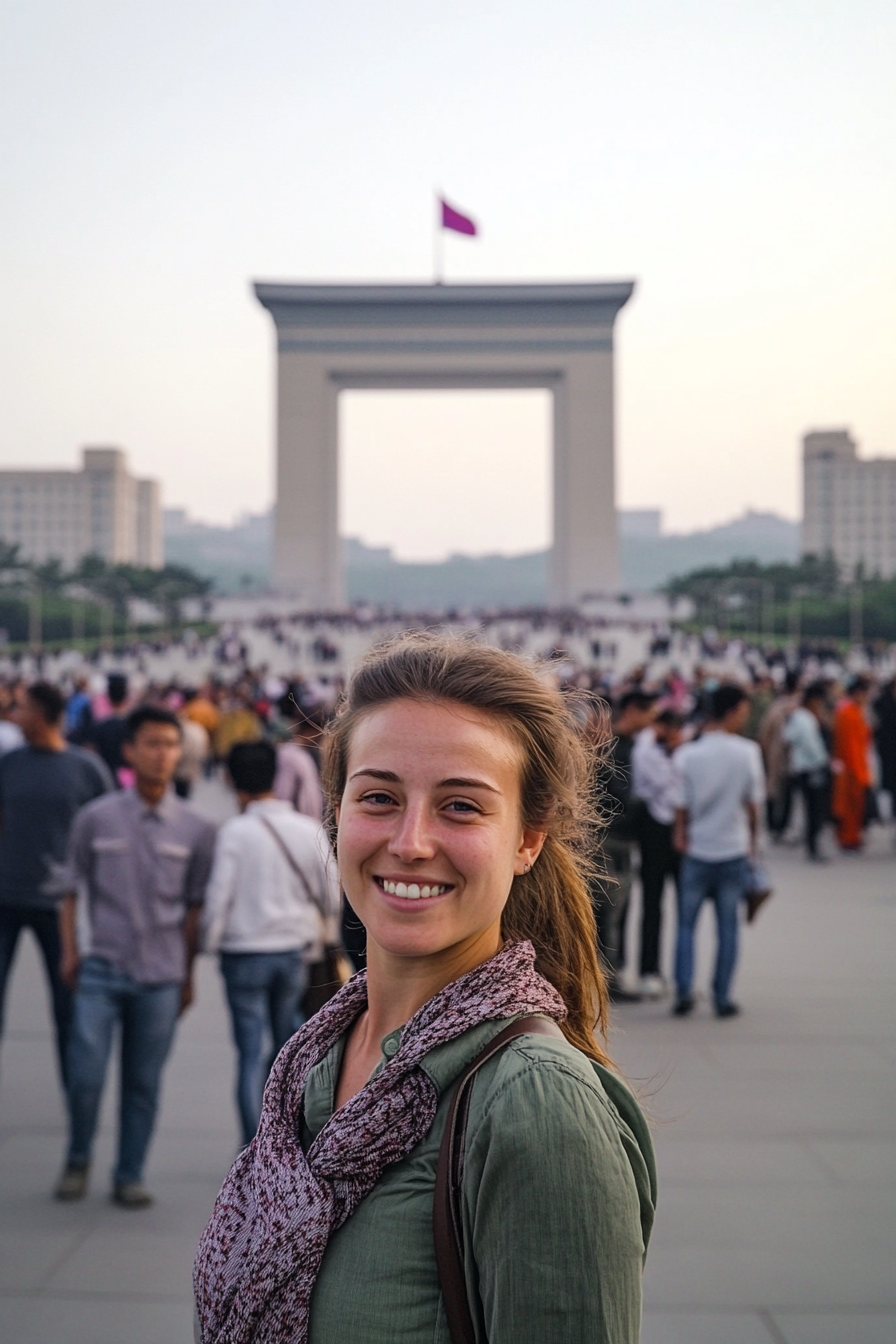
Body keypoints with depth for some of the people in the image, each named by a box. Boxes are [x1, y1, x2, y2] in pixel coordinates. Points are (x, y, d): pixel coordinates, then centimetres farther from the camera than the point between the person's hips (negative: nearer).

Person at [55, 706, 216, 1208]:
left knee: (144, 1082, 7)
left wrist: (187, 976, 9)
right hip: (101, 969, 0)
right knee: (86, 1074, -2)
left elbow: (194, 908, 6)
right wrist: (70, 951, 0)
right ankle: (78, 1162, 23)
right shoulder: (96, 819, -1)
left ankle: (130, 1175, 22)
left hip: (160, 977, 1)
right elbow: (73, 892, 7)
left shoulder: (196, 830, 0)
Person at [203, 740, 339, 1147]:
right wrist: (322, 939, 21)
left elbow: (219, 895, -11)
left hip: (245, 953, -3)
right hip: (294, 950, 3)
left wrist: (210, 943, 3)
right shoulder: (310, 830, -1)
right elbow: (331, 895, 5)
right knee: (287, 1046, 18)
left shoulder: (235, 831, -11)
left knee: (251, 1053, 3)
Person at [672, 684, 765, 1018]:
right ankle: (722, 998, 9)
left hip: (696, 851, 0)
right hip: (734, 849, 0)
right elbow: (753, 802, -1)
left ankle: (683, 990, 0)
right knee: (727, 927, 8)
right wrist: (752, 840, 13)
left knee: (686, 924, 10)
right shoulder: (747, 752, -7)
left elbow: (681, 806, -4)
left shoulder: (687, 754, -7)